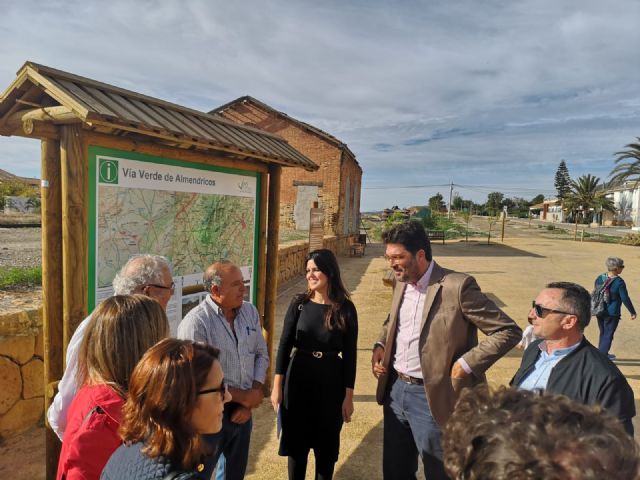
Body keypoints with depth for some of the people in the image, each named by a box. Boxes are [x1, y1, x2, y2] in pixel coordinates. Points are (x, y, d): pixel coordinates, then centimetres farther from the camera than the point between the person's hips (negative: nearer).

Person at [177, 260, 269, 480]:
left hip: (242, 409, 6)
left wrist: (251, 398, -7)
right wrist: (243, 396, -15)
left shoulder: (250, 311, -1)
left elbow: (261, 354, 4)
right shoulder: (195, 322, -22)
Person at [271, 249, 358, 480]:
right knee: (296, 442, 13)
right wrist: (277, 385, -4)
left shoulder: (345, 308, -7)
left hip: (331, 382, -1)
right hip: (298, 379, 1)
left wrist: (349, 395, -3)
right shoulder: (299, 303, -5)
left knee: (326, 444, 14)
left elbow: (349, 355, -4)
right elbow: (285, 345, -2)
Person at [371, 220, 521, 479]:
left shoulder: (457, 286, -18)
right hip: (395, 389, 7)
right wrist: (381, 344, 2)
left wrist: (466, 364, -19)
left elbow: (508, 331, -15)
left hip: (431, 396, -6)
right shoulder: (401, 283, 4)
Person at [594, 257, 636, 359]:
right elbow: (625, 299, -14)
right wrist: (633, 312, -2)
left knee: (603, 333, 21)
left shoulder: (599, 278, 1)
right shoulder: (619, 282, -18)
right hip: (612, 313, -6)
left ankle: (603, 354, 33)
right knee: (608, 335, 5)